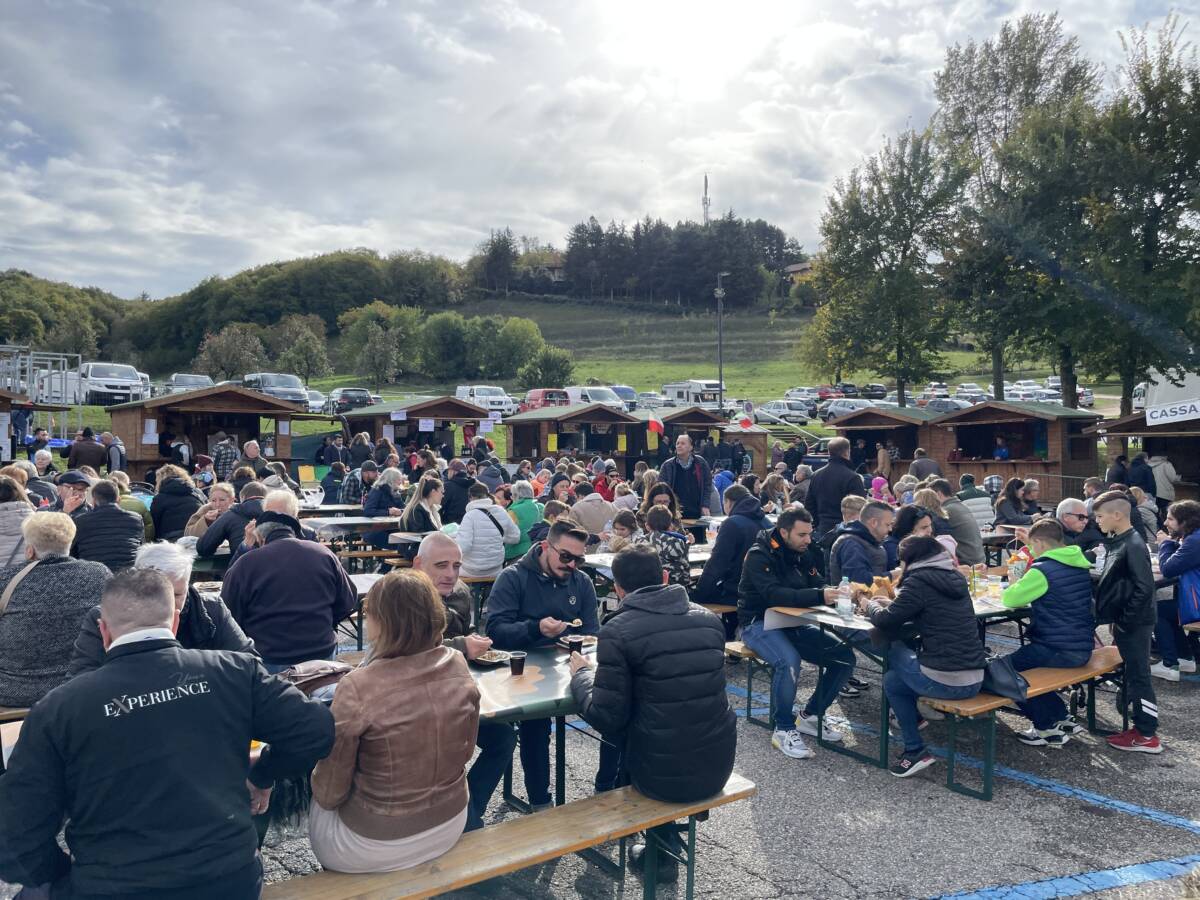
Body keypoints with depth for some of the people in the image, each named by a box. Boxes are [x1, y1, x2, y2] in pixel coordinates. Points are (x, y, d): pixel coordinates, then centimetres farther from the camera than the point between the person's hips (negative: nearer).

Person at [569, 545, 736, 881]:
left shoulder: (617, 630, -14)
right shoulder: (709, 619, 3)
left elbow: (605, 718, -12)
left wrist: (582, 674, 7)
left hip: (664, 774, -4)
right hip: (718, 766, 5)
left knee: (618, 729, 27)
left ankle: (663, 844, 31)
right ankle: (665, 840, 39)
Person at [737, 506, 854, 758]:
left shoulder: (804, 553, 6)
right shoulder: (760, 555, -18)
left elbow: (818, 584, 1)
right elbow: (774, 595, -32)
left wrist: (835, 593, -23)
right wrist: (819, 596, -40)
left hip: (793, 623, 7)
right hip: (759, 624, -7)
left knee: (845, 657, -5)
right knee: (789, 661, -35)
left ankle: (810, 716, 10)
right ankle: (783, 729, -15)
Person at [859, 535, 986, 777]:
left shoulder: (919, 581, -10)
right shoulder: (955, 578, 12)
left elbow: (885, 622, -6)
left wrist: (870, 606, 14)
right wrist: (891, 605, 25)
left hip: (946, 683, -8)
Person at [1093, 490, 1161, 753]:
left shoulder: (1133, 546, -21)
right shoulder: (1117, 541, 8)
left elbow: (1144, 588, -25)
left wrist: (1125, 620, -19)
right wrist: (1117, 619, 16)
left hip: (1134, 623, -9)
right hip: (1123, 621, 9)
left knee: (1138, 675, 0)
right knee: (1132, 672, 17)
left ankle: (1147, 736, 9)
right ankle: (1142, 725, 29)